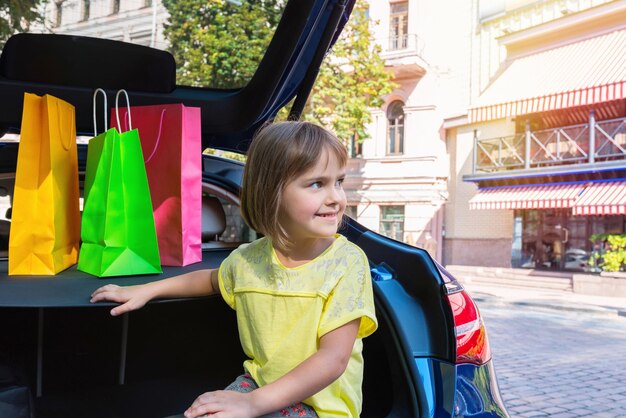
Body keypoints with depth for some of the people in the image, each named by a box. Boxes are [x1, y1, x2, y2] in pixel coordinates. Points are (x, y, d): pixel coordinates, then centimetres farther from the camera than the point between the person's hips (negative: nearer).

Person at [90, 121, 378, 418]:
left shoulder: (347, 261, -16)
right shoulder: (247, 259, -3)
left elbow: (334, 358, -21)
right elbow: (213, 279, 22)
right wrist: (146, 291, 15)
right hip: (257, 382, 5)